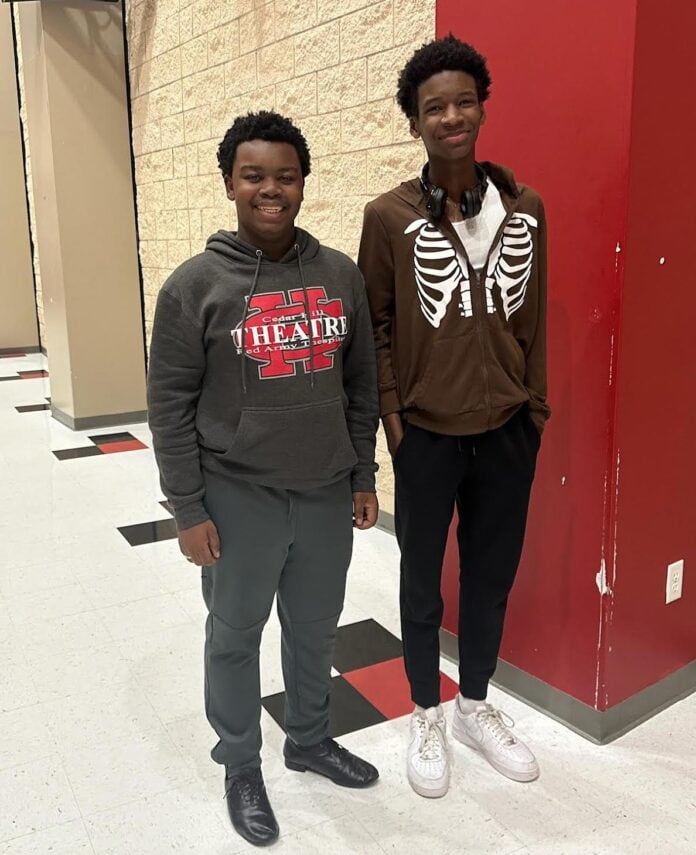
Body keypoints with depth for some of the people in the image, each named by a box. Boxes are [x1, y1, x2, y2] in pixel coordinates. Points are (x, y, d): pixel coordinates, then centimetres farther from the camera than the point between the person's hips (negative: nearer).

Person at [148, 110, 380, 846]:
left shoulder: (341, 275, 2)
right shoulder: (196, 285, -9)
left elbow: (361, 385, 8)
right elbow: (170, 405, -7)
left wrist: (364, 476, 8)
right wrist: (188, 510, -9)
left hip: (328, 495, 4)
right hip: (239, 500, -3)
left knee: (315, 629, 19)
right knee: (235, 636, 13)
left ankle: (309, 739, 42)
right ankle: (240, 765, 35)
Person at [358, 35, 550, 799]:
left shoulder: (525, 209, 3)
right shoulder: (389, 216, -8)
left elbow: (532, 320, 7)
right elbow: (372, 323, -4)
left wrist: (535, 407, 6)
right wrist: (389, 413, -8)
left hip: (507, 431, 4)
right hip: (426, 433, -3)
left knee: (493, 575, 16)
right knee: (423, 580, 13)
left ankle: (475, 706, 39)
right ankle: (426, 716, 34)